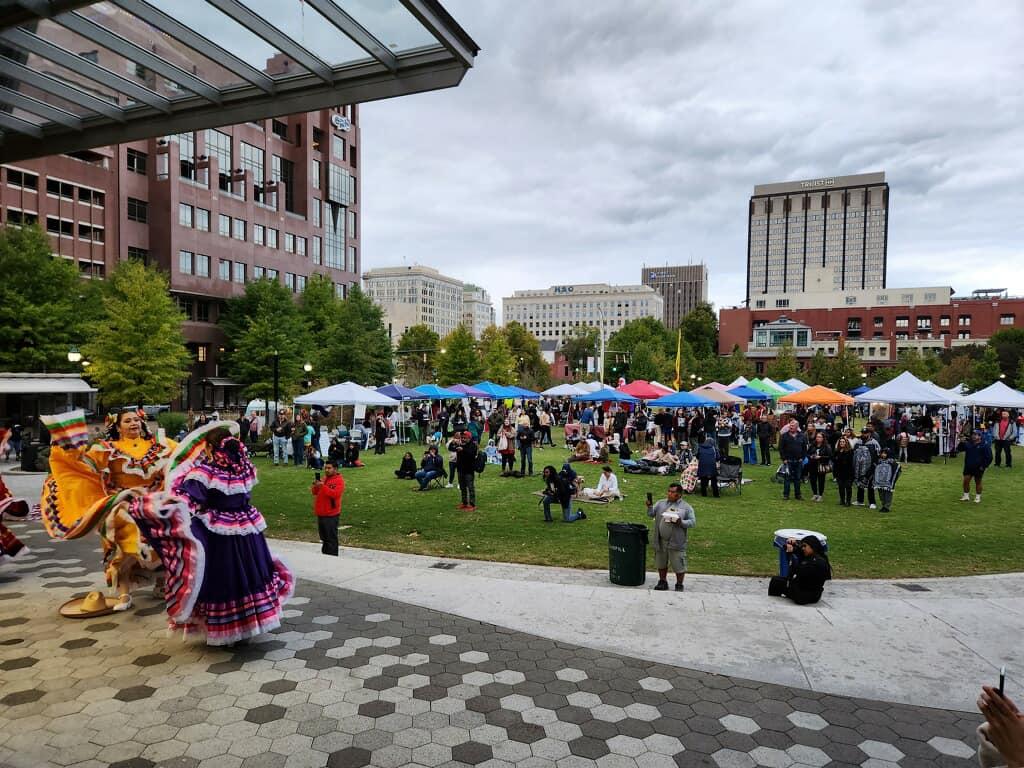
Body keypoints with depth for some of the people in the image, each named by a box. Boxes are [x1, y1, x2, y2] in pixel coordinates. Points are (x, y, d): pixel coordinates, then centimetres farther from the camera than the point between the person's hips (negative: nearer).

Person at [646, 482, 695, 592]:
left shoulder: (686, 507, -2)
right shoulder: (661, 503, 7)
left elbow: (693, 522, -5)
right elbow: (651, 514, 5)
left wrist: (681, 522, -22)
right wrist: (649, 506, -15)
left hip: (676, 543, -4)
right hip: (660, 542, 4)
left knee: (678, 565, 4)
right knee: (661, 563, 16)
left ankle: (679, 585, 22)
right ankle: (663, 582, 33)